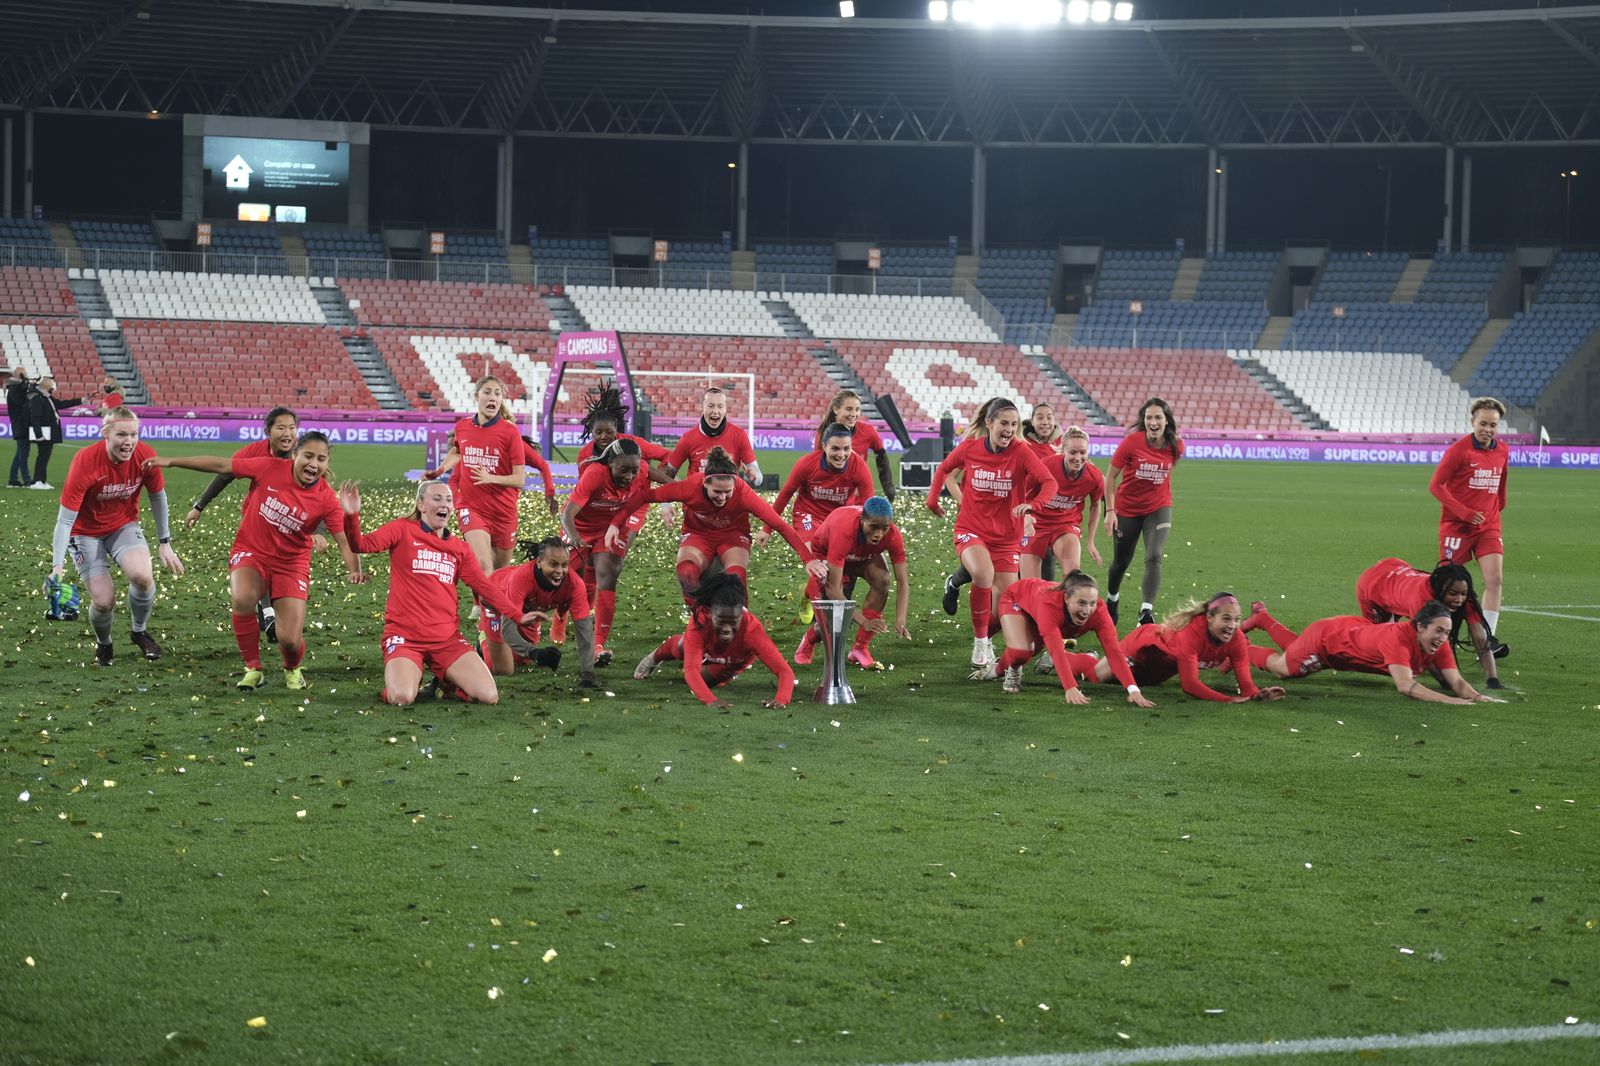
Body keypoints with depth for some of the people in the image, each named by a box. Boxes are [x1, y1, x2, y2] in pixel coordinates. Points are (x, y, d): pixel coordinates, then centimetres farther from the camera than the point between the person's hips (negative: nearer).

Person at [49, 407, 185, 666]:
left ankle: (140, 631, 5)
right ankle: (103, 645, 22)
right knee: (104, 601, -14)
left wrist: (165, 543, 4)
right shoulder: (85, 463, -29)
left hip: (124, 525, 2)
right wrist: (57, 566, -32)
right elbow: (65, 520, -25)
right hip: (86, 532, -2)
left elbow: (157, 498, 1)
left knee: (143, 576, -26)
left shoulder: (145, 457, -19)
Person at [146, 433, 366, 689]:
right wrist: (171, 461, 0)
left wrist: (355, 572, -34)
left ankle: (293, 670, 29)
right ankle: (253, 669, -10)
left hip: (291, 564, 0)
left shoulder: (326, 500, -13)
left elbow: (344, 541, -14)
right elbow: (221, 466, -4)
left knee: (290, 641, -13)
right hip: (251, 553, 0)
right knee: (243, 600, -34)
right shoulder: (269, 468, -12)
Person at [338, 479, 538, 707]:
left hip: (447, 640, 4)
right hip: (405, 636, -4)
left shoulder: (460, 548, 14)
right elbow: (363, 544, -11)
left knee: (489, 697, -12)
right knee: (402, 699, -28)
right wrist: (352, 516, -30)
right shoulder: (403, 530, 2)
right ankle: (410, 675, 10)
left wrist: (517, 615, 8)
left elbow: (484, 586, 14)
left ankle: (446, 679, 19)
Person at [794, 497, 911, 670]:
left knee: (881, 579, -29)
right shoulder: (843, 532, -44)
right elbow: (834, 589, -44)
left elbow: (903, 582, -27)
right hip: (826, 554, -3)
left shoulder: (892, 536, -33)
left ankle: (861, 649, -14)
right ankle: (810, 639, 26)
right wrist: (864, 621, -50)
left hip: (864, 555, 3)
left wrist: (900, 622, -42)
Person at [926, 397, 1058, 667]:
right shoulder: (969, 448, -6)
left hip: (1006, 536, 2)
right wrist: (933, 499, 13)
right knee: (983, 575, -32)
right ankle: (980, 640, -14)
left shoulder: (1021, 452, -10)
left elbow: (1049, 482, -19)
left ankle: (985, 640, 34)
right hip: (971, 530, -2)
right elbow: (944, 469, 14)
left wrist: (1031, 505, -35)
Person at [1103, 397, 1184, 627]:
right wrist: (1110, 510, -13)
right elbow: (1111, 477, -10)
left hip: (1158, 508, 1)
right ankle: (1111, 600, 42)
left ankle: (1147, 610, -24)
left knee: (1154, 557, -20)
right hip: (1127, 509, -1)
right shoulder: (1132, 442, -19)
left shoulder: (1176, 447, -11)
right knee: (1121, 562, 14)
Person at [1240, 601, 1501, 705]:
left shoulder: (1439, 645, -26)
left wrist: (1478, 696, -47)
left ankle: (1262, 618, 58)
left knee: (1298, 650, 35)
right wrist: (1451, 701, -61)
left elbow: (1456, 681, -26)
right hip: (1327, 636, -7)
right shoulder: (1399, 638, -46)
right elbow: (1405, 686, -54)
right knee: (1281, 668, 15)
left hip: (1354, 629, 7)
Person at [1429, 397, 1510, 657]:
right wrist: (1464, 512, -18)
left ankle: (1488, 639, -9)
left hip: (1488, 526, 4)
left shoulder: (1502, 451, 6)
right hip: (1456, 526, -4)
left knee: (1495, 579, -10)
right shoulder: (1459, 450, -11)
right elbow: (1436, 485, -12)